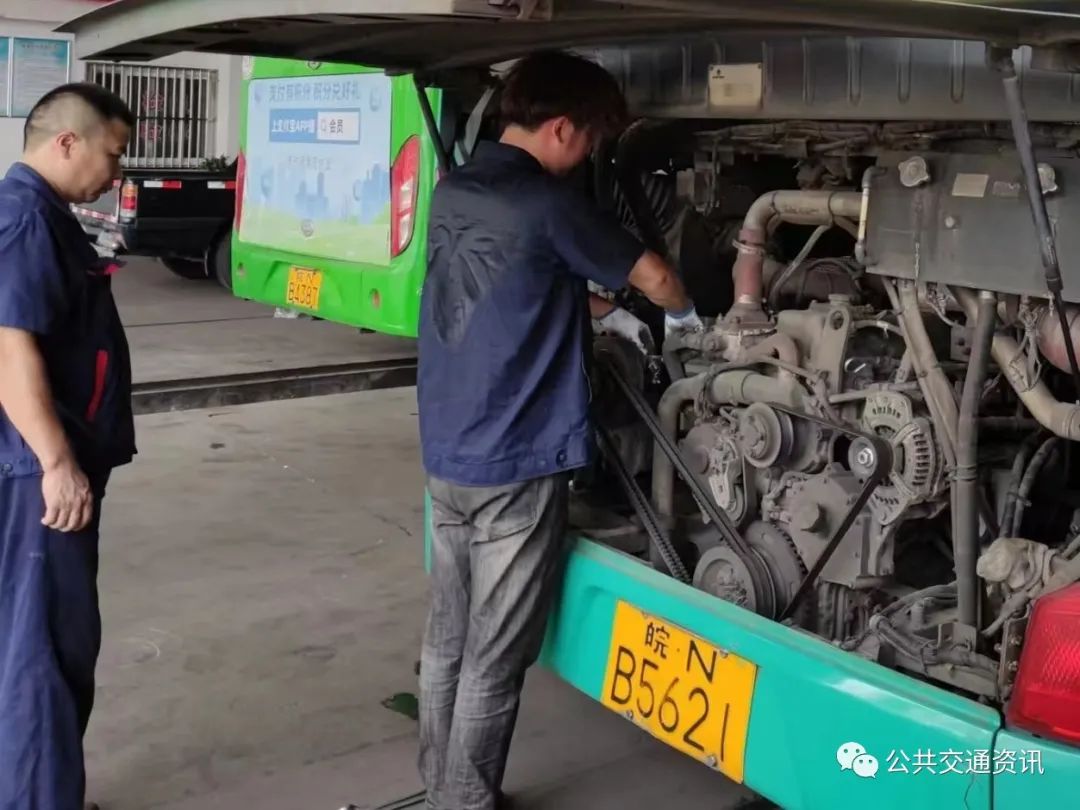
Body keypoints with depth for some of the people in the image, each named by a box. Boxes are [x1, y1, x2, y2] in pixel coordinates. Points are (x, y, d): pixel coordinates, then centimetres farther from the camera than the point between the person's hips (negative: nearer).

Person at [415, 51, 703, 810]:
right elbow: (652, 277, -4)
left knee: (447, 637, 17)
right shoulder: (546, 202, -14)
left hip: (447, 457, 8)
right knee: (493, 659, 4)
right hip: (516, 466, -8)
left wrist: (609, 316, 23)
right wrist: (686, 315, 17)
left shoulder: (452, 193, 9)